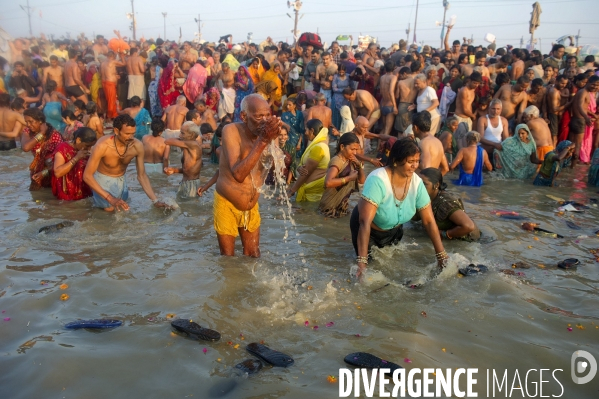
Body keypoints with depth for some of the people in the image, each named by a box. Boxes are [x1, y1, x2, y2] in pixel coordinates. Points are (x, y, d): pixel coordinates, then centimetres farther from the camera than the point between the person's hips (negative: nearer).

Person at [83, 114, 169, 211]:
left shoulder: (137, 146, -25)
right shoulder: (102, 146, -35)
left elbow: (142, 175, -15)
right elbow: (87, 175, -32)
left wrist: (155, 200, -26)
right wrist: (110, 198, -43)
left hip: (121, 180, 4)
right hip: (102, 179, -4)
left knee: (121, 208, 22)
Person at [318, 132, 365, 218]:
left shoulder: (350, 161, 3)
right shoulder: (336, 161, -19)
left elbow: (362, 181, 8)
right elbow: (328, 183, -35)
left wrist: (360, 165, -7)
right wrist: (349, 178, -26)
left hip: (342, 203, 7)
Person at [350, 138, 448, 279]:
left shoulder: (417, 183, -21)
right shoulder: (378, 180, -38)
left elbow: (429, 220, -15)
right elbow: (365, 222, -42)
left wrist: (442, 255, -16)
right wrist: (362, 262, -46)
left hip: (394, 230, 5)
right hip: (368, 229, -5)